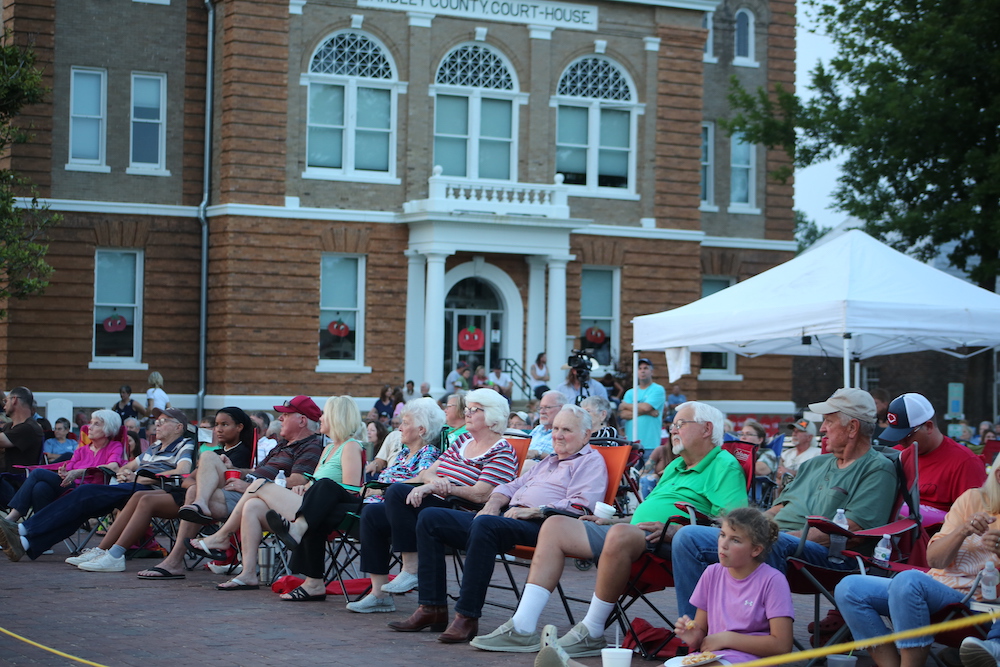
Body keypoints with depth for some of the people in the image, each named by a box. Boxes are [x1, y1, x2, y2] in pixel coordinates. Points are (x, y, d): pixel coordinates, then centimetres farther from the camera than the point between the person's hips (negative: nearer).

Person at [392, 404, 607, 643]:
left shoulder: (591, 462, 8)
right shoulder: (548, 462, 35)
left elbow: (580, 506, -9)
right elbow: (513, 486, 32)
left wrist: (534, 511, -16)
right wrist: (493, 504, 9)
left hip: (539, 525, -9)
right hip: (506, 515, 9)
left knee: (485, 524, -40)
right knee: (430, 518, 0)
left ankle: (467, 616, -38)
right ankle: (432, 607, -7)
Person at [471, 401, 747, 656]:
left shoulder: (725, 466, -1)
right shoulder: (674, 467, 30)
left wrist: (675, 530, -22)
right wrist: (610, 520, 19)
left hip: (671, 545, -10)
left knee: (621, 535, -40)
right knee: (556, 525, 0)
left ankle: (592, 634, -24)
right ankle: (523, 628, -11)